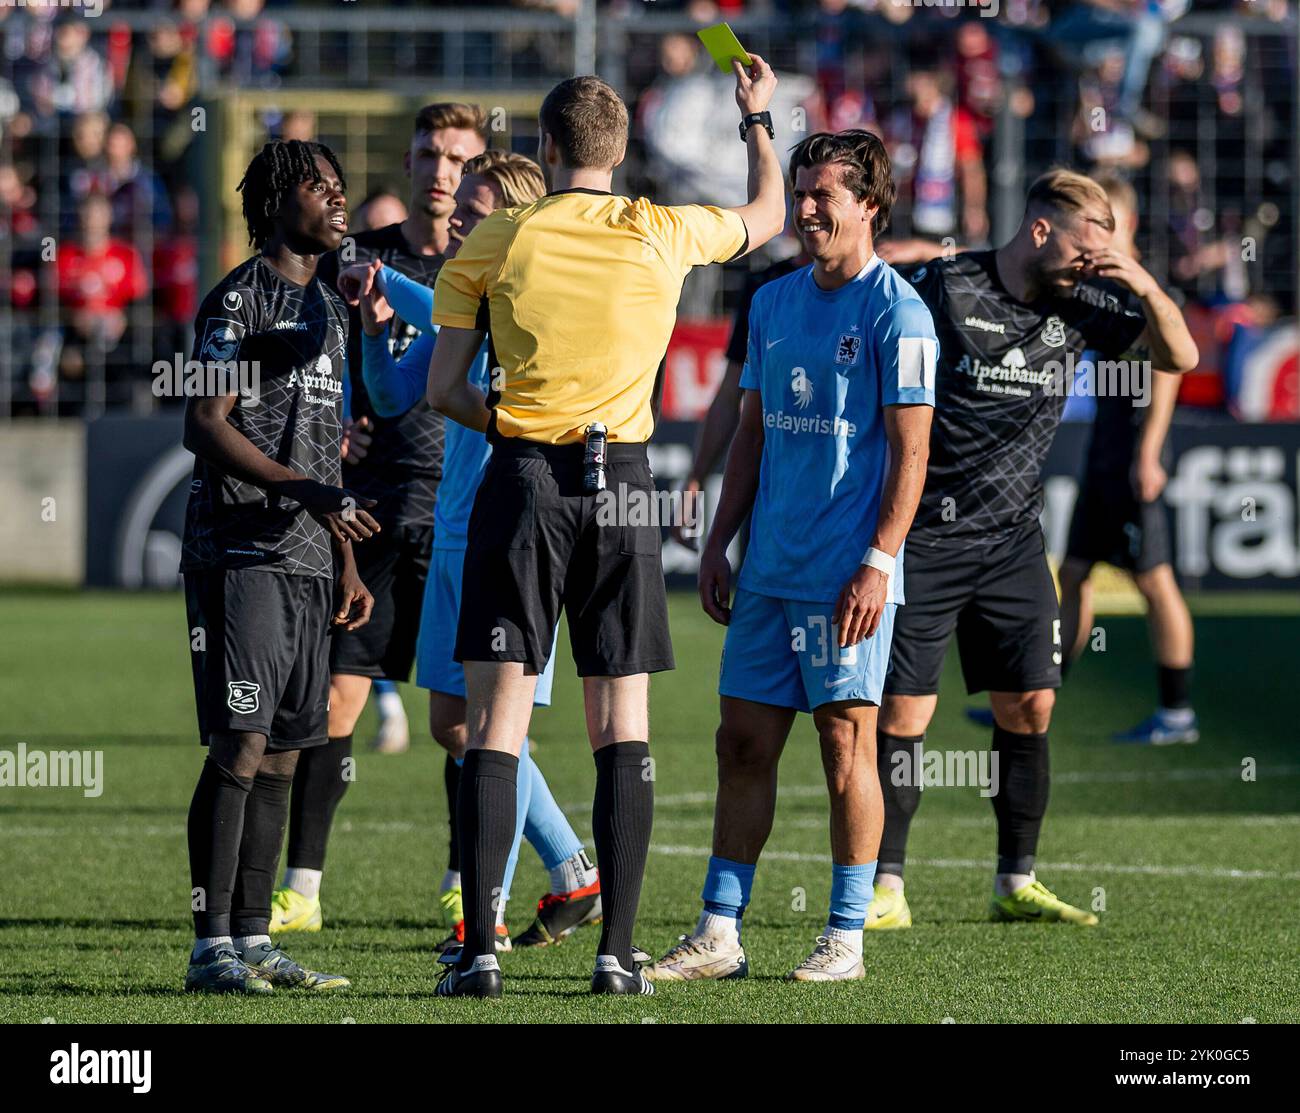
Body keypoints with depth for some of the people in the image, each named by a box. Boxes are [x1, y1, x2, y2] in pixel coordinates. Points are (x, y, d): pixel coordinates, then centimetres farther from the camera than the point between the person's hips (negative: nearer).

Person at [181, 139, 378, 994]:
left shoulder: (329, 310, 21)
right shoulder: (239, 299, -5)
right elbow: (206, 427, -14)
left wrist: (348, 564, 20)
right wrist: (310, 492, -22)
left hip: (306, 557, 8)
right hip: (239, 551, -8)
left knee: (284, 752, 6)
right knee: (241, 746, -12)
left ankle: (253, 940, 9)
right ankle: (212, 947, -12)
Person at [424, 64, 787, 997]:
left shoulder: (493, 243, -1)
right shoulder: (663, 234, 2)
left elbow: (444, 388, 0)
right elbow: (767, 217, 24)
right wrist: (758, 121, 39)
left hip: (524, 475, -1)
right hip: (622, 481, 1)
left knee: (497, 715, -1)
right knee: (622, 718, 6)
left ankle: (479, 949, -9)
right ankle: (617, 950, 2)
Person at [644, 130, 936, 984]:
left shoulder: (896, 311, -7)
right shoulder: (774, 303, 13)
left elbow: (910, 450, -10)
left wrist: (880, 562, -17)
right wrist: (719, 543, 14)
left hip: (848, 573, -7)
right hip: (770, 568, 7)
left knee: (845, 739, -3)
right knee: (744, 742, 6)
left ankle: (848, 937, 5)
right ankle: (720, 934, 10)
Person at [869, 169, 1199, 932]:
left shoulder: (1076, 308, 5)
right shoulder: (943, 289, -10)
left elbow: (1179, 354, 9)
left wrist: (1142, 281, -8)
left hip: (1014, 544, 5)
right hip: (925, 542, -5)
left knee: (1031, 705, 3)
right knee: (905, 711, -6)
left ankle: (1018, 884, 14)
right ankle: (886, 890, 0)